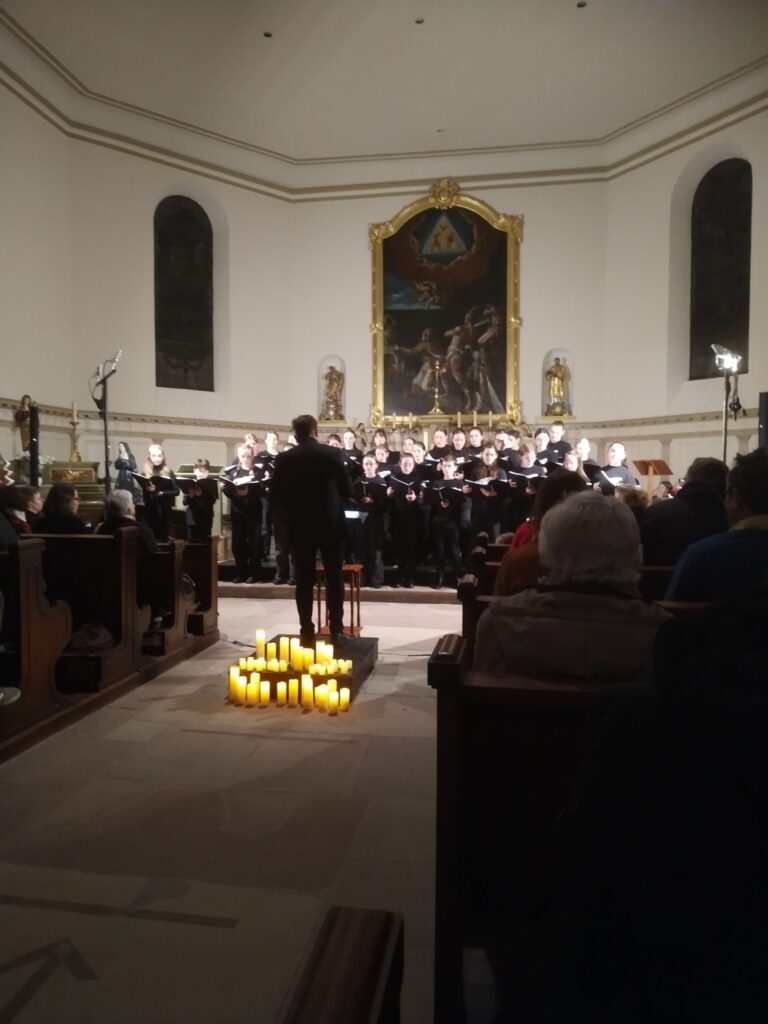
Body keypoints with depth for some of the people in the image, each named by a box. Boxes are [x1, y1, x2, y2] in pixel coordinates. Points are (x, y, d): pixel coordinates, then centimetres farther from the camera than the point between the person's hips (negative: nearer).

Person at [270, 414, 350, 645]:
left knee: (304, 579, 7)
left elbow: (276, 496, -1)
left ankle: (307, 632, 8)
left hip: (299, 525, 1)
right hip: (331, 523, -1)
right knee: (334, 577, 7)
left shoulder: (283, 459, -4)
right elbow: (347, 491, -1)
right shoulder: (333, 454, -6)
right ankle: (336, 631, 8)